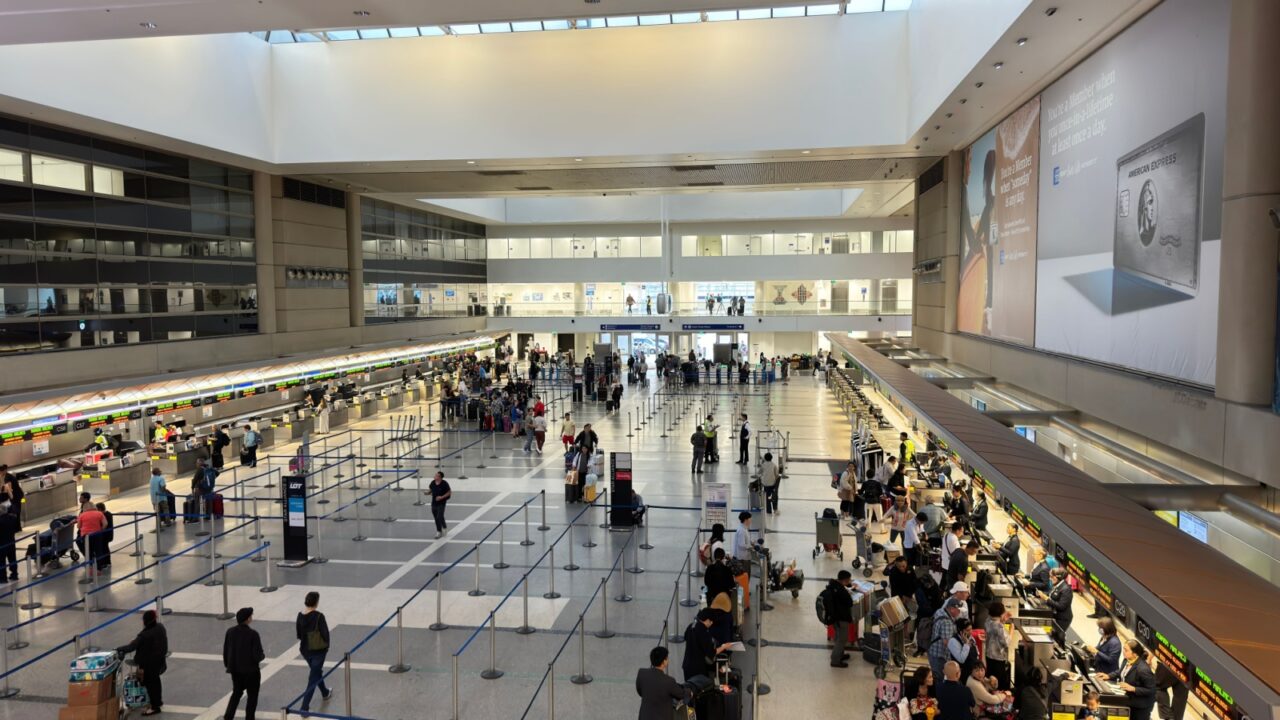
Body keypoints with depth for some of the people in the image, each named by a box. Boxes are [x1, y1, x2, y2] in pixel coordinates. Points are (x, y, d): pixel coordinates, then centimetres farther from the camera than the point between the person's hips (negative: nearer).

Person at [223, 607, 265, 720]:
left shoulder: (230, 632, -7)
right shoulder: (253, 634, -22)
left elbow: (225, 651, 3)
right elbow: (257, 655, -20)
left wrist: (228, 665, 18)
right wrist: (263, 656, 2)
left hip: (235, 669, 5)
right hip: (251, 670, -5)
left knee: (237, 692, 26)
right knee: (252, 695, 14)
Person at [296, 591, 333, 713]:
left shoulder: (300, 616, -5)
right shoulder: (319, 616, -22)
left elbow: (298, 634, 5)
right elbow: (325, 633, -17)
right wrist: (326, 646, 2)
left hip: (305, 649, 6)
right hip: (318, 650, -6)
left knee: (316, 671, 27)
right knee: (314, 677, 3)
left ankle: (325, 693, 47)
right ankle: (305, 706, 0)